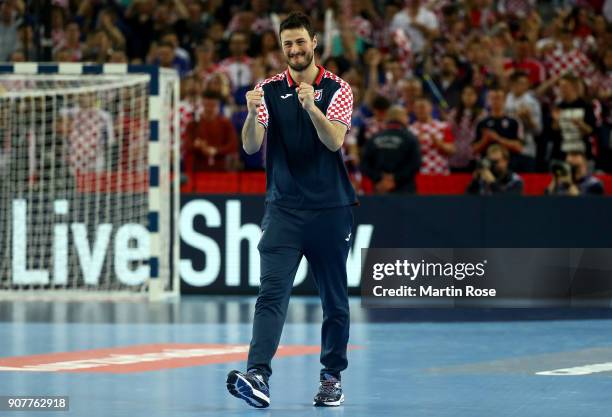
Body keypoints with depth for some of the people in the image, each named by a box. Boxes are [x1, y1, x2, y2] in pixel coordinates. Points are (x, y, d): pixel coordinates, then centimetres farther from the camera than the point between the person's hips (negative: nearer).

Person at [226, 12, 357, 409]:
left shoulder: (337, 89, 0)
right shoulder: (269, 89, 3)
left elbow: (335, 141, -14)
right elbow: (251, 146, -7)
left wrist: (311, 107, -31)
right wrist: (252, 114, -27)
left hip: (331, 208, 0)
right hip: (284, 208, 0)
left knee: (334, 298, 8)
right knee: (272, 292, -14)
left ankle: (333, 377, 21)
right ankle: (258, 376, -25)